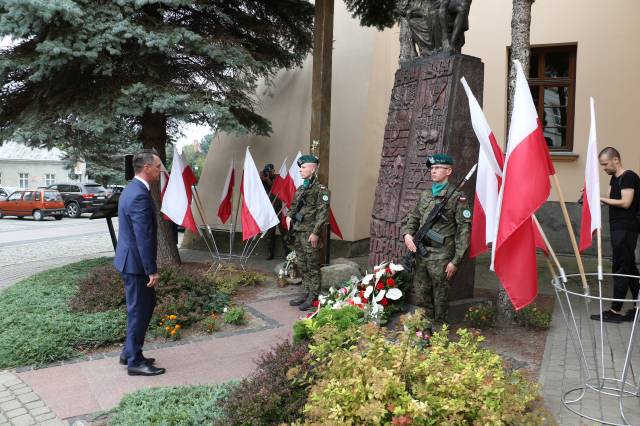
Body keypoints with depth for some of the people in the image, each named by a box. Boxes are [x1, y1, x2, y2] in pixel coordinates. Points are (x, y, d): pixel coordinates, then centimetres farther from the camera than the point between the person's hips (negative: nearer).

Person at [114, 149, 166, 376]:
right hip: (136, 262, -10)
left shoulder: (132, 189, 11)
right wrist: (152, 270, -19)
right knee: (139, 310, 2)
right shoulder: (140, 195, -22)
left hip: (130, 259, 10)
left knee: (147, 304, 20)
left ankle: (129, 352, 31)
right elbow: (144, 237, -24)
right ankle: (135, 361, 16)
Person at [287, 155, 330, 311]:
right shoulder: (300, 189, 15)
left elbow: (323, 213, -15)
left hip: (310, 233, -8)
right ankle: (306, 293, 24)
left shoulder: (320, 190, -9)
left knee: (312, 267, -1)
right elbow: (293, 206, 25)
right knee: (302, 266, 14)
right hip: (298, 232, 8)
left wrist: (315, 232, -20)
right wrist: (289, 216, 4)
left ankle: (313, 298, 6)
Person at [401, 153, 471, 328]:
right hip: (421, 254, 6)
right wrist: (407, 233, -1)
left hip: (441, 257, -6)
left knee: (440, 298, 3)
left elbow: (464, 230, -9)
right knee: (421, 296, 13)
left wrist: (455, 261, -13)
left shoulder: (457, 198, -6)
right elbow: (412, 218, 22)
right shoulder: (425, 196, 14)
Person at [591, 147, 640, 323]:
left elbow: (625, 203, -18)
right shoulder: (614, 178, 15)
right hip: (618, 229, 9)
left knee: (621, 269, -6)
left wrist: (601, 198, -13)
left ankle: (616, 311, -2)